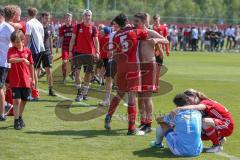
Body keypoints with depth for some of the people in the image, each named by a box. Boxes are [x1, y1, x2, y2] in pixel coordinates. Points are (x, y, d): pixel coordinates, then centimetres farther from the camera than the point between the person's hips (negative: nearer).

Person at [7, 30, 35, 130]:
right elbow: (10, 60, -28)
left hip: (26, 80, 4)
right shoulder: (11, 50, -6)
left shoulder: (27, 51, 3)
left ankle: (20, 118, 33)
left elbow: (31, 65, 11)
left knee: (24, 100, 13)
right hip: (15, 80, -4)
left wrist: (32, 78, 14)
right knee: (17, 100, -8)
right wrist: (22, 59, -39)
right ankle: (16, 121, -3)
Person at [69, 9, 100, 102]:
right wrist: (70, 51, -2)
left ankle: (85, 93, 18)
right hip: (78, 52, -1)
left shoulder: (93, 28, 5)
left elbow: (96, 41, 4)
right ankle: (79, 92, 1)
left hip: (89, 53, 1)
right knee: (77, 72, -8)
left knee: (88, 73, 5)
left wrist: (97, 52, -8)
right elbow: (73, 39, 5)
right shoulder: (77, 27, 3)